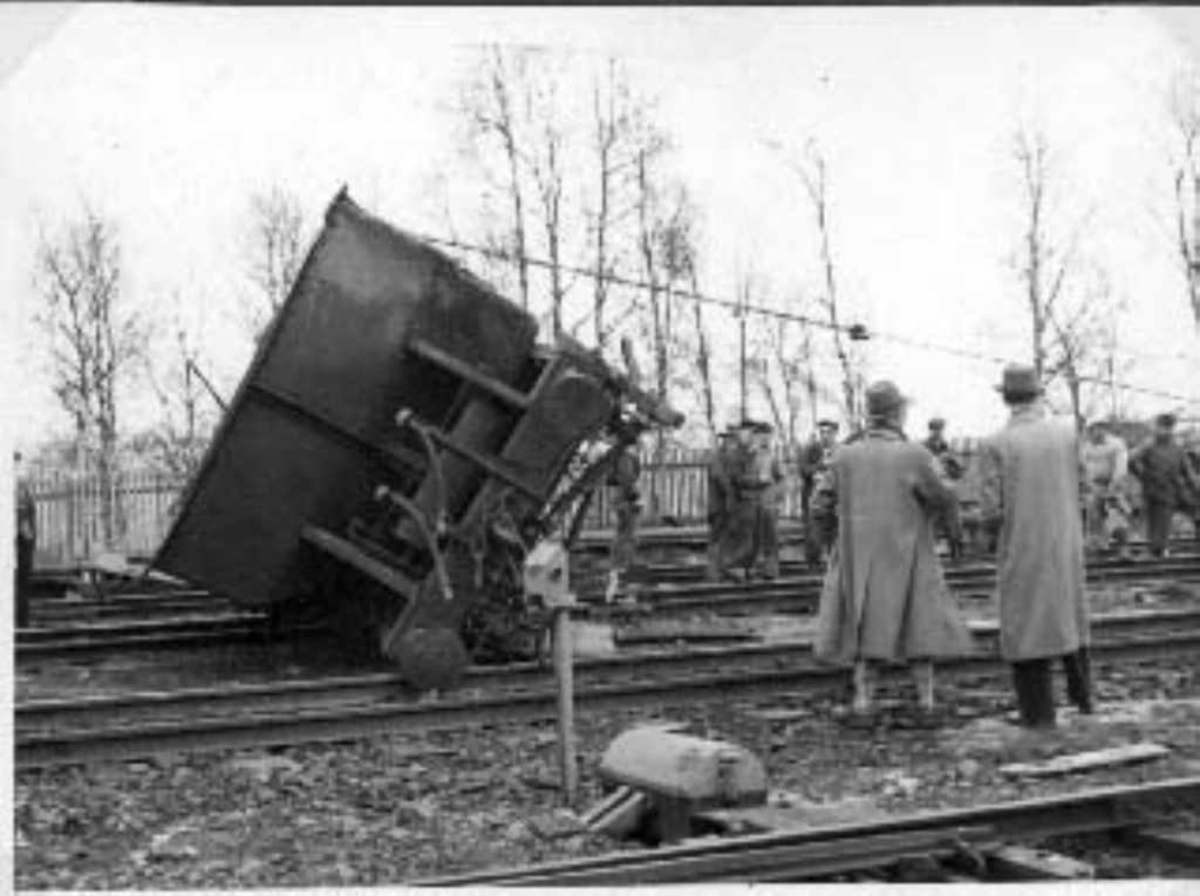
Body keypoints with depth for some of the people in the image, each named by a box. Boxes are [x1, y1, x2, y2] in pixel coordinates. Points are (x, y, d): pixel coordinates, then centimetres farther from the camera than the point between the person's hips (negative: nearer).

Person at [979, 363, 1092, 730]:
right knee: (1068, 614, 23)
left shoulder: (995, 445, -13)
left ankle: (1039, 711, 6)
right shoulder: (1069, 432, -3)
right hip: (1066, 546, 4)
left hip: (1022, 549, -4)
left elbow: (991, 512, -14)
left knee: (1027, 625, 5)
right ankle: (1081, 694, 31)